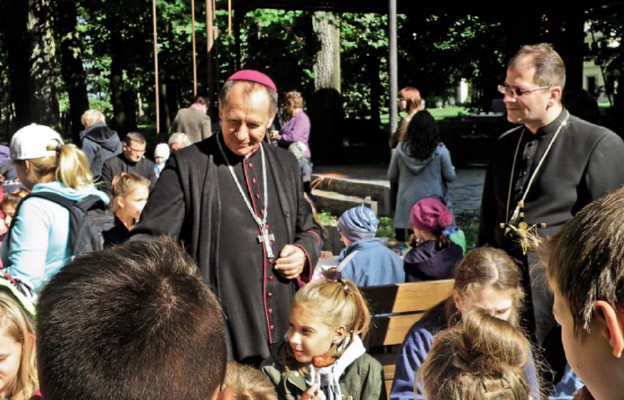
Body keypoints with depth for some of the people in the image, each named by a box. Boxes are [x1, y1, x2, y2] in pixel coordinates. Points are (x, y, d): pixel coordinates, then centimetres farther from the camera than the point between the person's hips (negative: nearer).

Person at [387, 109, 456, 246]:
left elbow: (391, 176, 4)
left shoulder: (401, 149, -6)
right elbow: (450, 177, -3)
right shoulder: (439, 150, -11)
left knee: (403, 248, 10)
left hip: (407, 206, 2)